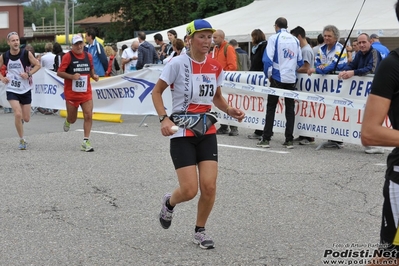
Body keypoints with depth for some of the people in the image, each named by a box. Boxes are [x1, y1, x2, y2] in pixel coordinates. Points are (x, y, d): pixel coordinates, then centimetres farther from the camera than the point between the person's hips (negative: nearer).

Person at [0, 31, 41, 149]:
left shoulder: (26, 54, -10)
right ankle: (22, 140, 0)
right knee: (18, 114, -17)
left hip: (25, 90, 1)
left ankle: (20, 119, 45)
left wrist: (29, 74, -16)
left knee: (26, 118, 6)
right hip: (12, 90, 0)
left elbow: (38, 65, -1)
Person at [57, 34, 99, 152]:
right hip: (71, 94, -3)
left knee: (88, 116, -11)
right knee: (72, 119, 9)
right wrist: (72, 76, -23)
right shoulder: (68, 56, -9)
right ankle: (68, 121, 48)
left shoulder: (88, 56, 4)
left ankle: (85, 142, -5)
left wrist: (94, 76, 0)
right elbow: (59, 73, -10)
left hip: (86, 93, 3)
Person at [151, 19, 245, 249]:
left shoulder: (215, 67, 3)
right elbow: (157, 92, -5)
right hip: (182, 133, -4)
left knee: (209, 187, -5)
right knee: (190, 190, -9)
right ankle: (169, 202, 28)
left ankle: (200, 230, 18)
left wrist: (229, 110, -1)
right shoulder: (178, 63, -12)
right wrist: (164, 118, -19)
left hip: (207, 131, 4)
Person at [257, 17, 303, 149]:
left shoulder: (274, 38, -5)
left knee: (271, 108, 3)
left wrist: (268, 74, 2)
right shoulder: (295, 40, 8)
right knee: (290, 109, 7)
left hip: (277, 78, -3)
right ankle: (289, 140, 6)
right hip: (291, 79, 3)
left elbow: (267, 59, -11)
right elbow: (300, 61, 12)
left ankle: (266, 139, 1)